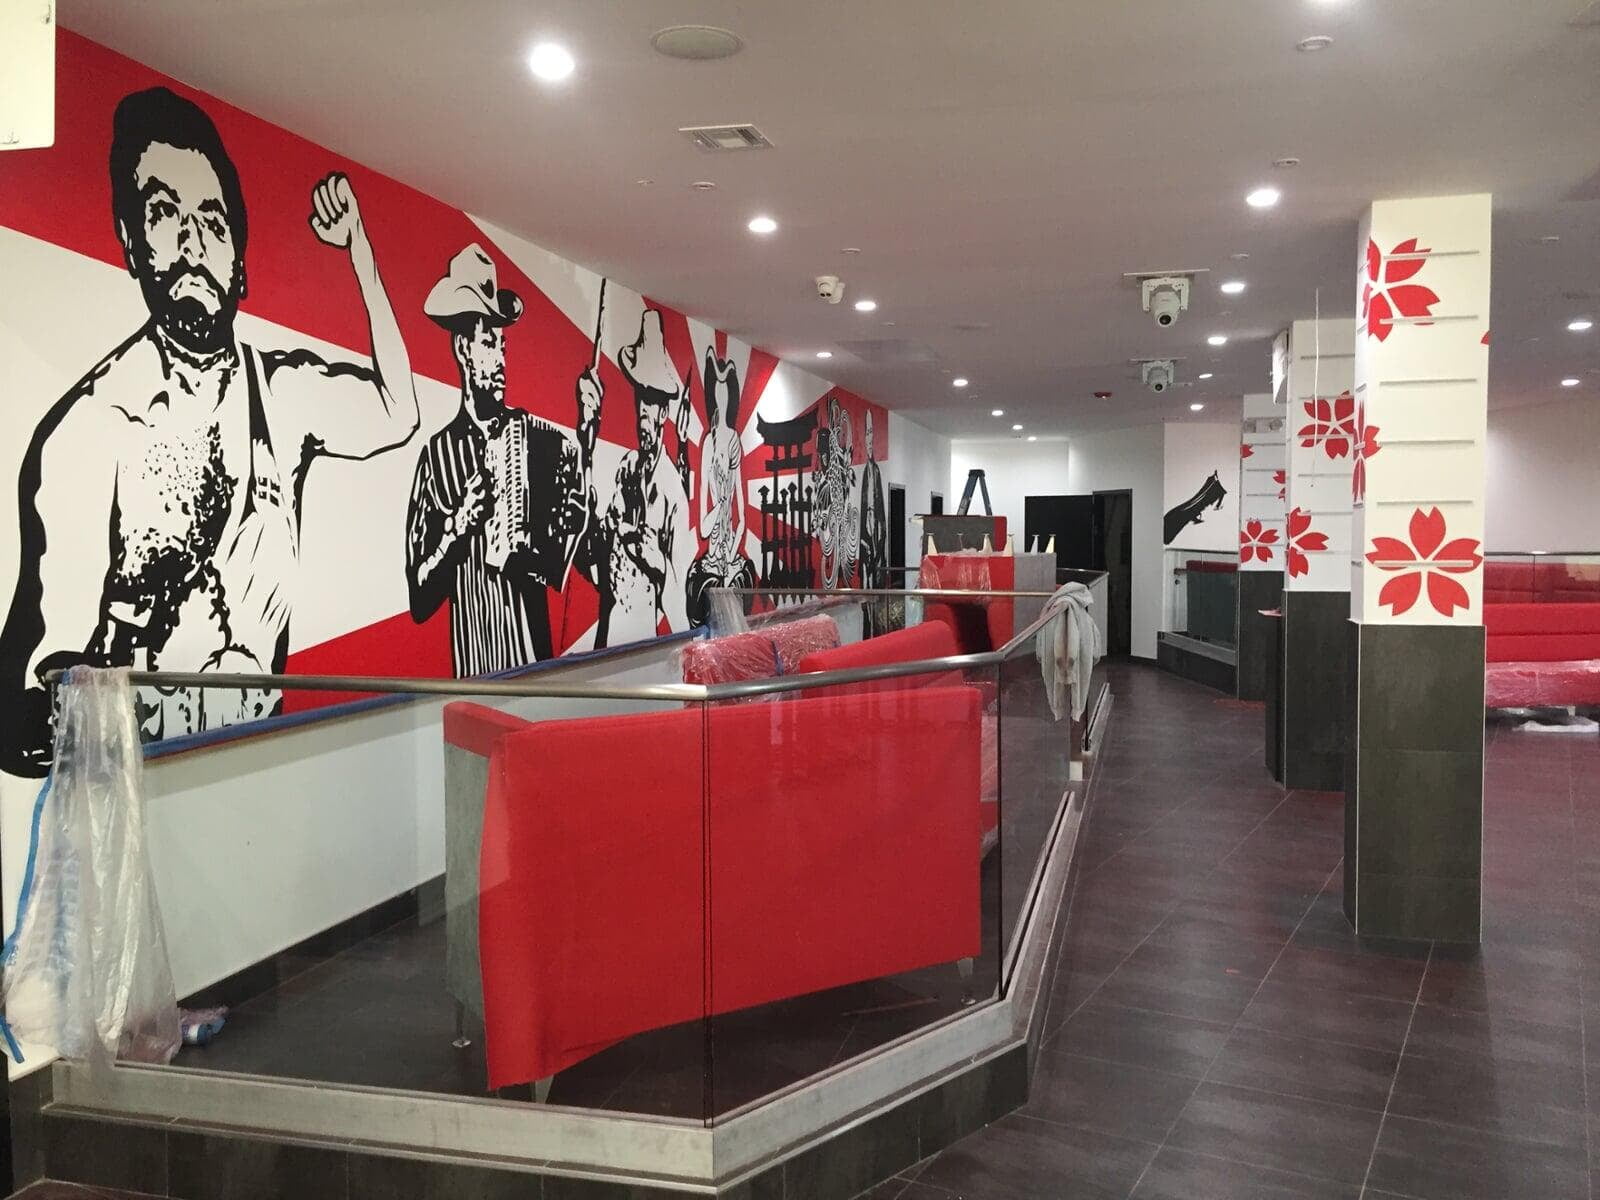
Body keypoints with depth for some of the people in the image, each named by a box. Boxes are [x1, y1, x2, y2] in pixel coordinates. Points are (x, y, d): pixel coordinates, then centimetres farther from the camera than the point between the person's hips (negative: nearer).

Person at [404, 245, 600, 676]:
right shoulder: (436, 454, 0)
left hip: (537, 648, 1)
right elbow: (419, 598, 0)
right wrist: (454, 531, -16)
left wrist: (587, 434, -15)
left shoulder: (537, 438, 2)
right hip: (472, 656, -1)